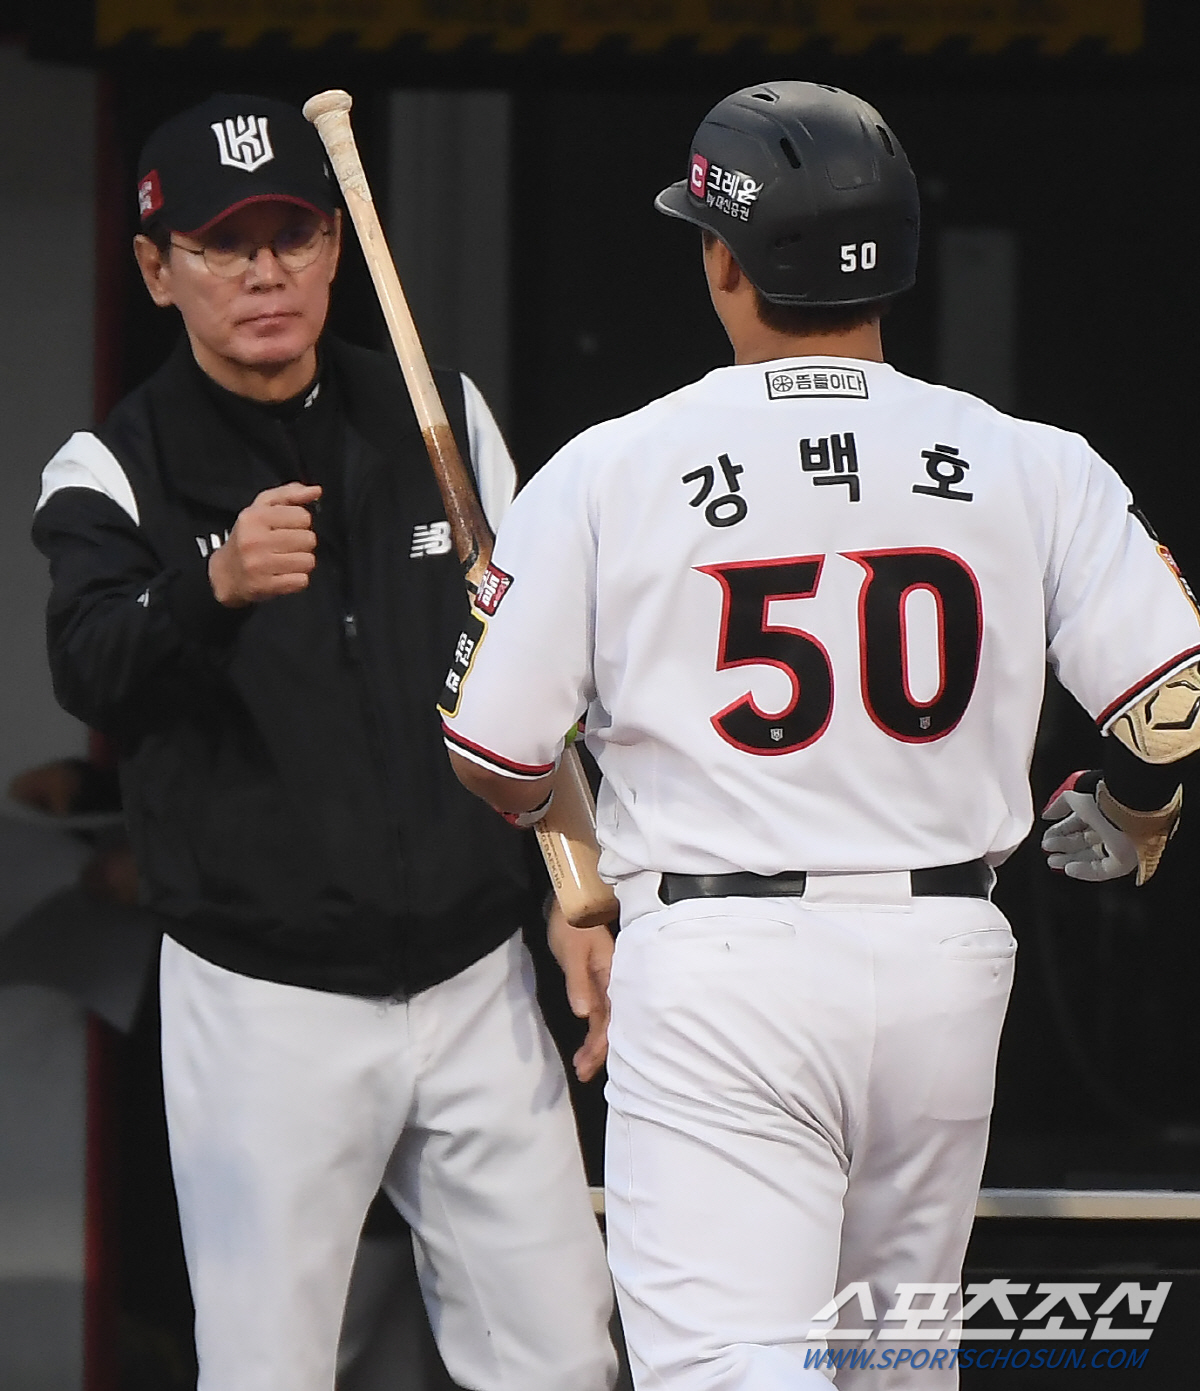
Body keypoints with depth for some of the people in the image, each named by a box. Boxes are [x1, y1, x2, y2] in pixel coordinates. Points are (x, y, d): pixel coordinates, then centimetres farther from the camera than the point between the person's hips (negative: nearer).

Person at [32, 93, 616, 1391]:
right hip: (267, 1006, -3)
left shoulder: (441, 416, 6)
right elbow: (91, 674, -26)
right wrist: (215, 587, -46)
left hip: (475, 979, 3)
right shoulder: (113, 469, -7)